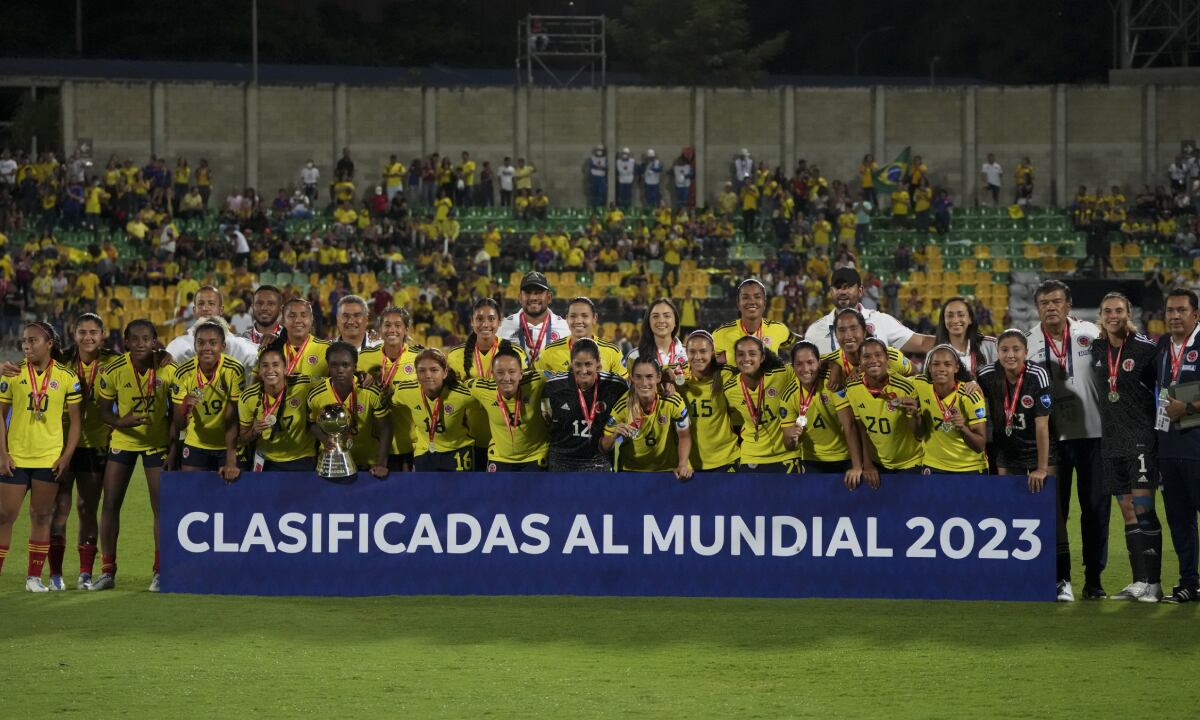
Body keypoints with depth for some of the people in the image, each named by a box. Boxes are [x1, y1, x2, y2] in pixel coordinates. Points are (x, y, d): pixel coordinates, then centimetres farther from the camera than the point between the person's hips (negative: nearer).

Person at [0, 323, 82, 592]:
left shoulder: (66, 377, -1)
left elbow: (75, 419, 4)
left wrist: (66, 456, -3)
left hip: (50, 459, 0)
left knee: (42, 517, 5)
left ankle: (34, 577, 12)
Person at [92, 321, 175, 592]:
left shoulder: (168, 371, -15)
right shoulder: (114, 371, -15)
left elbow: (175, 410, -2)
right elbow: (104, 410, -6)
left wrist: (173, 446, -9)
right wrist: (122, 422, -26)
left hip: (157, 442, -1)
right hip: (122, 440, 1)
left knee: (161, 506, -4)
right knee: (110, 504, 1)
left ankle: (160, 572, 7)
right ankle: (107, 571, 12)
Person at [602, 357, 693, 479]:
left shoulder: (673, 402, -19)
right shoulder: (622, 406, -19)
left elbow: (684, 437, -5)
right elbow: (604, 447, -11)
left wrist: (683, 465, -21)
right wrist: (614, 436, -32)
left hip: (667, 470, -3)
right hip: (632, 471, 3)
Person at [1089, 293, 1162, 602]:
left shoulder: (1145, 348, -6)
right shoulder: (1096, 350, 10)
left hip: (1142, 437, -6)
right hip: (1112, 441, 6)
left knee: (1143, 509, -11)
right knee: (1129, 514, 6)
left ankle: (1153, 582, -10)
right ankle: (1139, 582, 8)